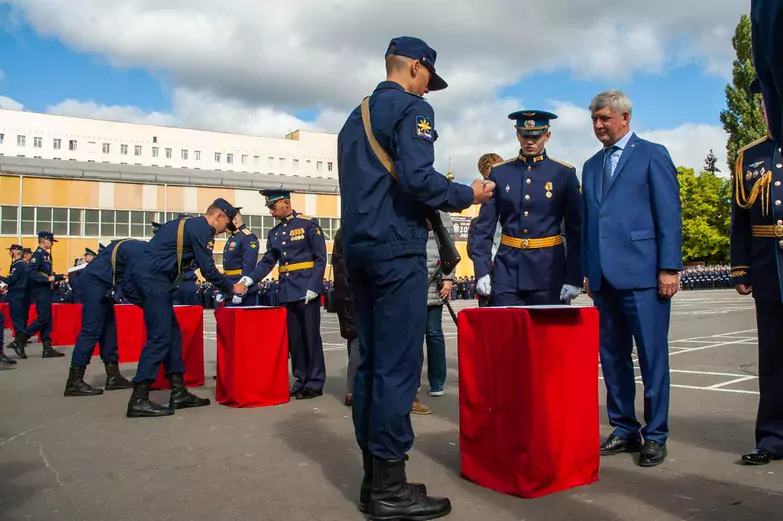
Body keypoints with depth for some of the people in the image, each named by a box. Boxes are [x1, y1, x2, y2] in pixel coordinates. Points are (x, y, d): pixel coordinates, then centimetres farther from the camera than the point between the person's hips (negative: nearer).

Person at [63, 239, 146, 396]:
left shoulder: (140, 247, 16)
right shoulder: (140, 250, -13)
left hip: (98, 282, 10)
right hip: (95, 281, -10)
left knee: (108, 329, 9)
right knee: (92, 330, -12)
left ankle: (113, 377, 12)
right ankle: (74, 382, -12)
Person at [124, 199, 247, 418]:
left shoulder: (185, 224, 22)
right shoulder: (203, 229, -7)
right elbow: (208, 270, -10)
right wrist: (232, 287, 3)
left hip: (142, 275, 10)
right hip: (153, 278, -10)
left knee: (172, 334, 11)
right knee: (159, 338, -9)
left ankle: (179, 392, 14)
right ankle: (139, 400, -7)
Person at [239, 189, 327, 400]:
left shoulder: (309, 224, -4)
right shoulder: (274, 233, 14)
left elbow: (321, 258, -7)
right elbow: (268, 261, 11)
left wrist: (313, 287, -15)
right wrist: (250, 279, -5)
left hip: (307, 290, -6)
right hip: (287, 292, 6)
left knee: (311, 336, -2)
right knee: (294, 338, 8)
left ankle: (315, 383, 7)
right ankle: (301, 380, 18)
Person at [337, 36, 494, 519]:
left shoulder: (355, 117, 22)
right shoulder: (412, 109, -4)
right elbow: (417, 177, -19)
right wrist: (467, 194, -3)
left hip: (357, 249, 9)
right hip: (396, 249, -9)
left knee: (370, 362, 9)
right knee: (398, 365, -6)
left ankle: (373, 478, 16)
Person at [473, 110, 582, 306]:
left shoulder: (564, 173, 3)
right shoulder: (499, 172, 6)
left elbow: (575, 229, 2)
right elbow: (485, 226, 5)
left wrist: (574, 277, -4)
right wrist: (482, 270, -3)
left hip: (549, 270, -1)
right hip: (506, 270, 1)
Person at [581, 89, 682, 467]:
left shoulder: (652, 155, 3)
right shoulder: (591, 166, 19)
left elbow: (669, 215, -4)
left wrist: (669, 268, -10)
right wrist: (587, 271, 13)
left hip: (642, 273, -6)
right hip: (604, 277, 6)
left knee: (652, 355, -1)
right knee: (612, 356, 9)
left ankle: (655, 436, 10)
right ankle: (625, 430, 20)